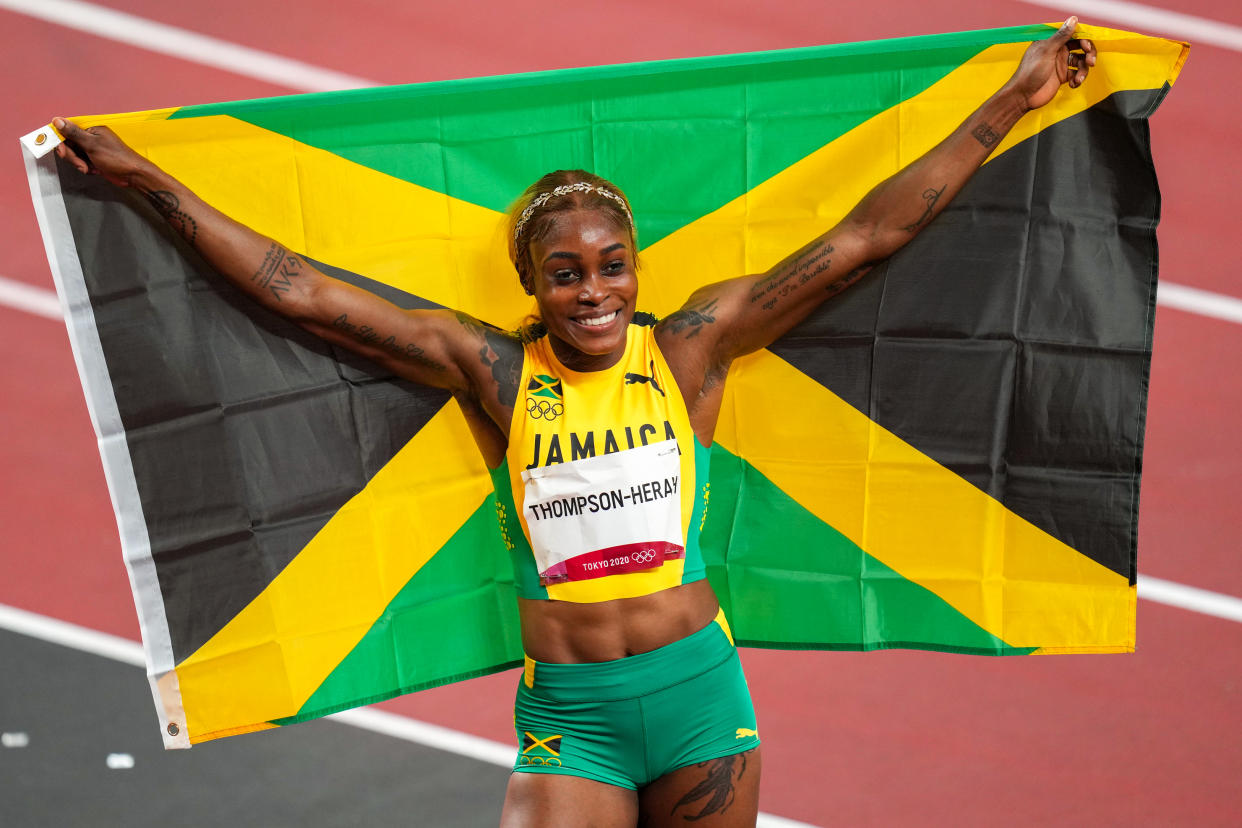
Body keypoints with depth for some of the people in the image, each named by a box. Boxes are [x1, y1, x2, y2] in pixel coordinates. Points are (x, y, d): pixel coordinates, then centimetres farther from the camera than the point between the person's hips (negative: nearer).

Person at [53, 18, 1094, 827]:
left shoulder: (690, 347, 1)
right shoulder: (493, 370, 0)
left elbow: (862, 238, 3)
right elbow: (301, 290, 2)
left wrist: (1015, 100, 4)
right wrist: (145, 179, 3)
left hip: (699, 694, 1)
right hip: (568, 717, 0)